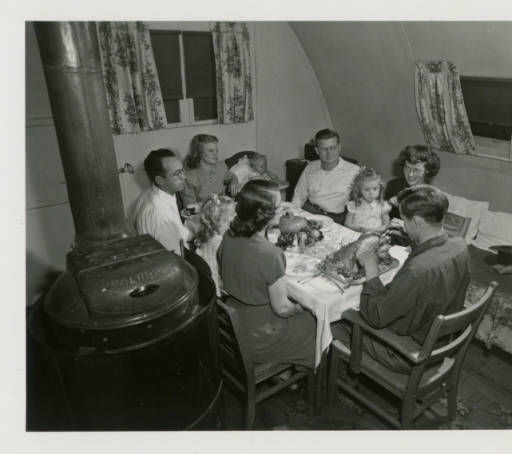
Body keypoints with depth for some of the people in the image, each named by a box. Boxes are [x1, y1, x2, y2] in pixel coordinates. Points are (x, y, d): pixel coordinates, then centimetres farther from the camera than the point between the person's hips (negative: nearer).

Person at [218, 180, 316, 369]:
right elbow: (282, 308, -21)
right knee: (313, 322, 19)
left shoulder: (229, 237, -13)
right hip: (258, 338, -6)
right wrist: (299, 309, 0)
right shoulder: (270, 255, -34)